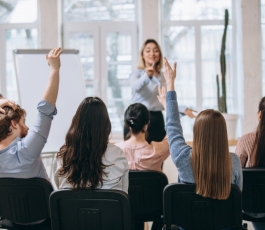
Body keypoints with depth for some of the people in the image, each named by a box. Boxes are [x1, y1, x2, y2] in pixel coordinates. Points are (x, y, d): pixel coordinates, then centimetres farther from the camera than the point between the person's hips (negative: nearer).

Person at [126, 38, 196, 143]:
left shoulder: (163, 76, 16)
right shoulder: (137, 73, 0)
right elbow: (135, 86, -24)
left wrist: (183, 109, 2)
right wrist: (146, 76, -44)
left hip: (157, 120, 5)